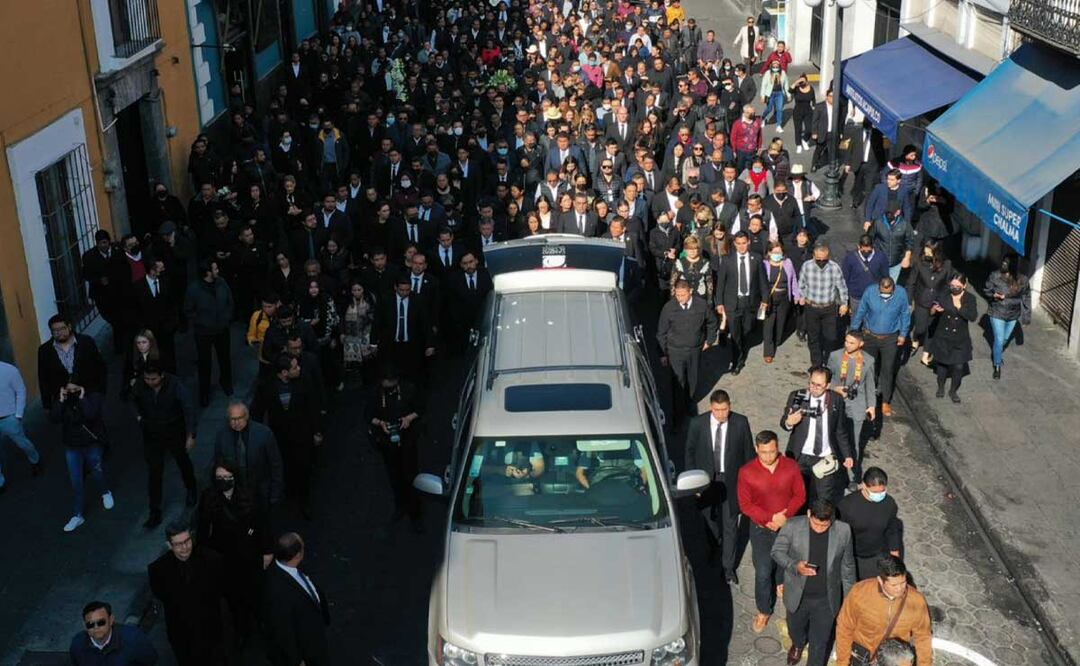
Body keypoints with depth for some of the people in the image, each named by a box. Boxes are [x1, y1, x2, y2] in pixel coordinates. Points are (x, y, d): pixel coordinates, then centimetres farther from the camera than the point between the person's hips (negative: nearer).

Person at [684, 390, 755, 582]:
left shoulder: (741, 423, -13)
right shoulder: (697, 423, -13)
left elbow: (748, 452, -3)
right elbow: (690, 452, -2)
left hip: (732, 480, -1)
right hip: (706, 479, 1)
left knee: (730, 524, 5)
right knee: (710, 518, 22)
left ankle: (728, 567, 19)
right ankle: (715, 547, 52)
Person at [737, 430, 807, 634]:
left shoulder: (791, 466, -14)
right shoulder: (746, 472, -18)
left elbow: (800, 495, -7)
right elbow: (745, 504, -12)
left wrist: (785, 516, -21)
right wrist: (769, 519, -22)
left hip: (788, 526, 2)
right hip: (761, 529, -2)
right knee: (763, 572, 0)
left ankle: (781, 583, 57)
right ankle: (763, 611, 19)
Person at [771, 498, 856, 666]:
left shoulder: (843, 531, -18)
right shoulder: (792, 526, -22)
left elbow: (847, 565, -3)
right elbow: (777, 551, -9)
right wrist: (795, 565, -28)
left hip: (826, 599, -1)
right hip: (798, 595, 1)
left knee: (820, 641, 15)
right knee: (795, 628, 29)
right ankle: (798, 644, 64)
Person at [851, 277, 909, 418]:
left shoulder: (901, 293, -17)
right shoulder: (870, 291, -18)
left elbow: (905, 314, -2)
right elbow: (860, 312, -6)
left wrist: (903, 334, 2)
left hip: (890, 338, -1)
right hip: (870, 336, 1)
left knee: (888, 370, 4)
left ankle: (885, 402, 15)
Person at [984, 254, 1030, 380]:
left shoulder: (1022, 280, -14)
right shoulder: (995, 276, -18)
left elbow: (1026, 297, -2)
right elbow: (986, 290, -4)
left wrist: (1026, 315, -1)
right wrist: (994, 295, -26)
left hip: (1013, 315, 3)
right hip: (997, 314, -3)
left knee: (1005, 339, 23)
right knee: (999, 340, -2)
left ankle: (998, 354, 54)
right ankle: (997, 366, 18)